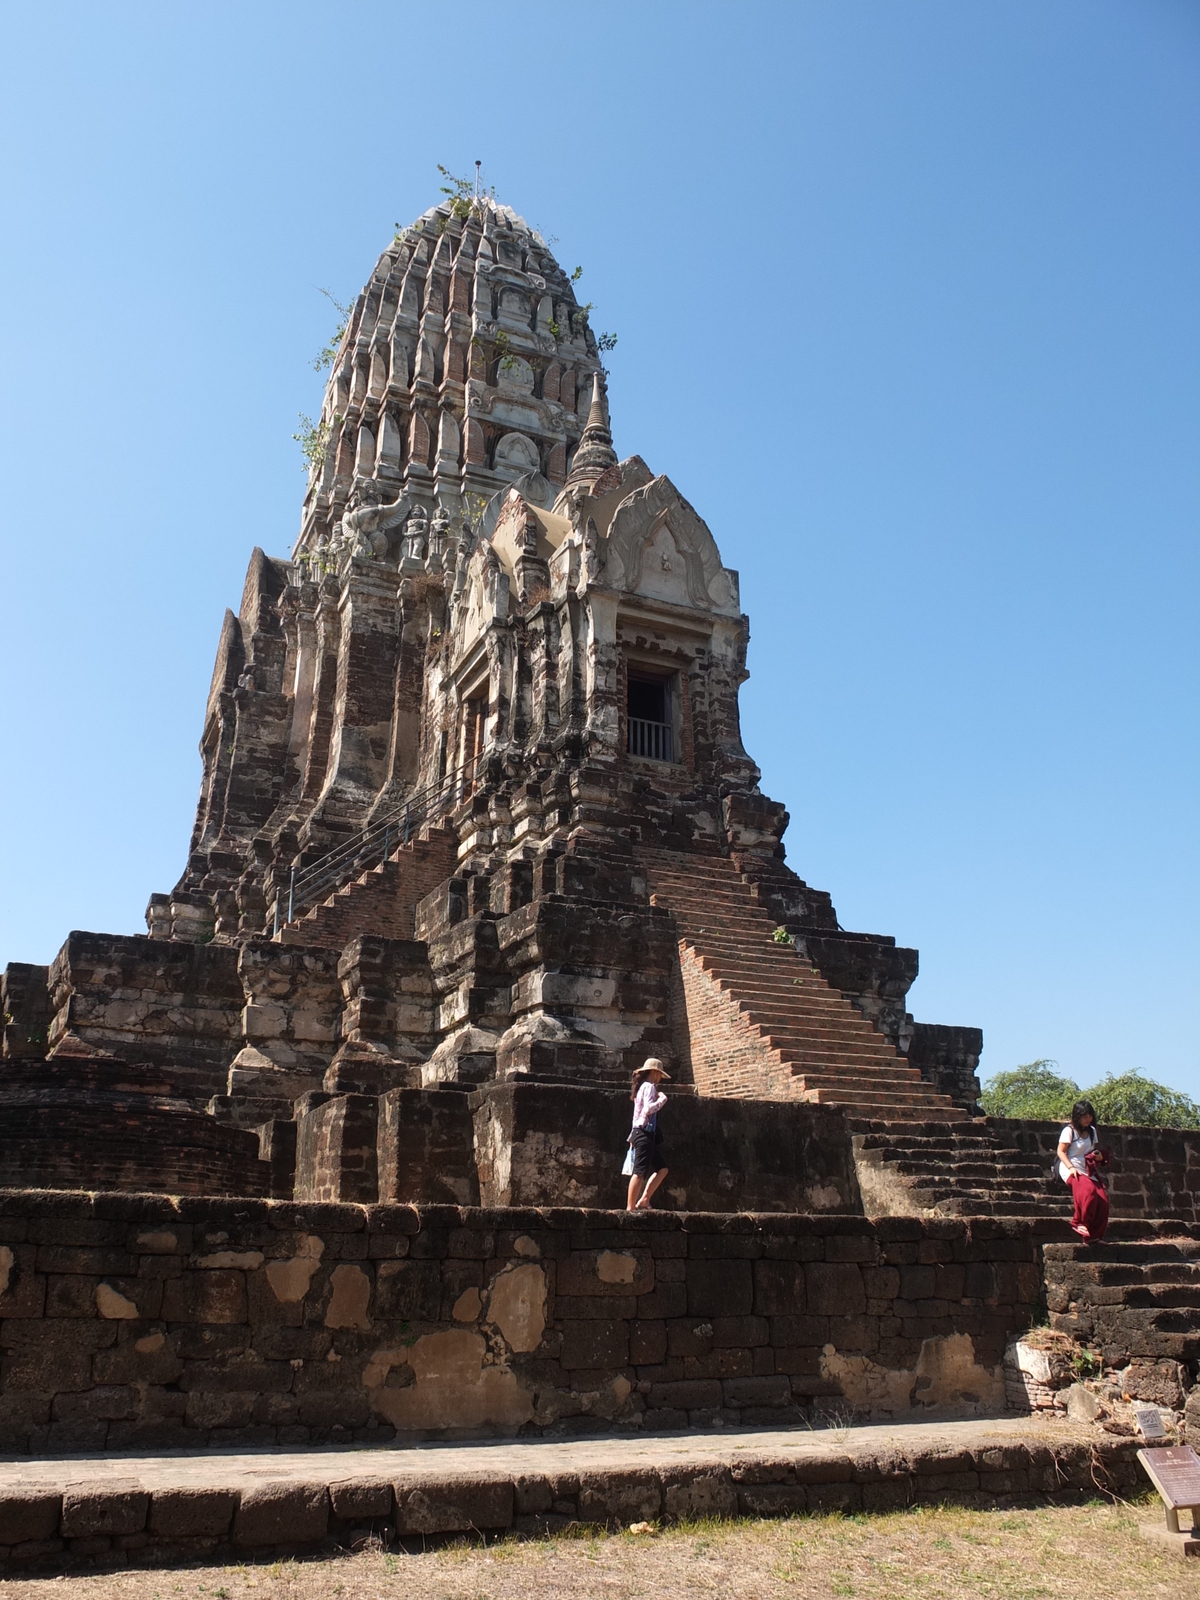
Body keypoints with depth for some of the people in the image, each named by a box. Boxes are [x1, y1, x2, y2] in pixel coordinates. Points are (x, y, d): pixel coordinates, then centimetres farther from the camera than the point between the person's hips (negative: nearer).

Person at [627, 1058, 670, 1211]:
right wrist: (663, 1098, -9)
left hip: (639, 1132, 10)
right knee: (640, 1172, -11)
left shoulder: (643, 1086, 21)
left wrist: (632, 1137, 22)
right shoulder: (649, 1086, -8)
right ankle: (630, 1208, -11)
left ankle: (643, 1200, 5)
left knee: (661, 1169, 10)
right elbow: (649, 1109, -23)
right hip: (645, 1133, -10)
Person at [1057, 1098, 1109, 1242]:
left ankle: (1093, 1235, -5)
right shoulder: (1069, 1130, -4)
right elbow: (1061, 1151, -7)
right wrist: (1071, 1167, -21)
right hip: (1071, 1170, -7)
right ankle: (1079, 1223, -17)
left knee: (1103, 1200, -14)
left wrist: (1099, 1156, 1)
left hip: (1087, 1170, 7)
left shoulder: (1092, 1131, 16)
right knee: (1088, 1190, -34)